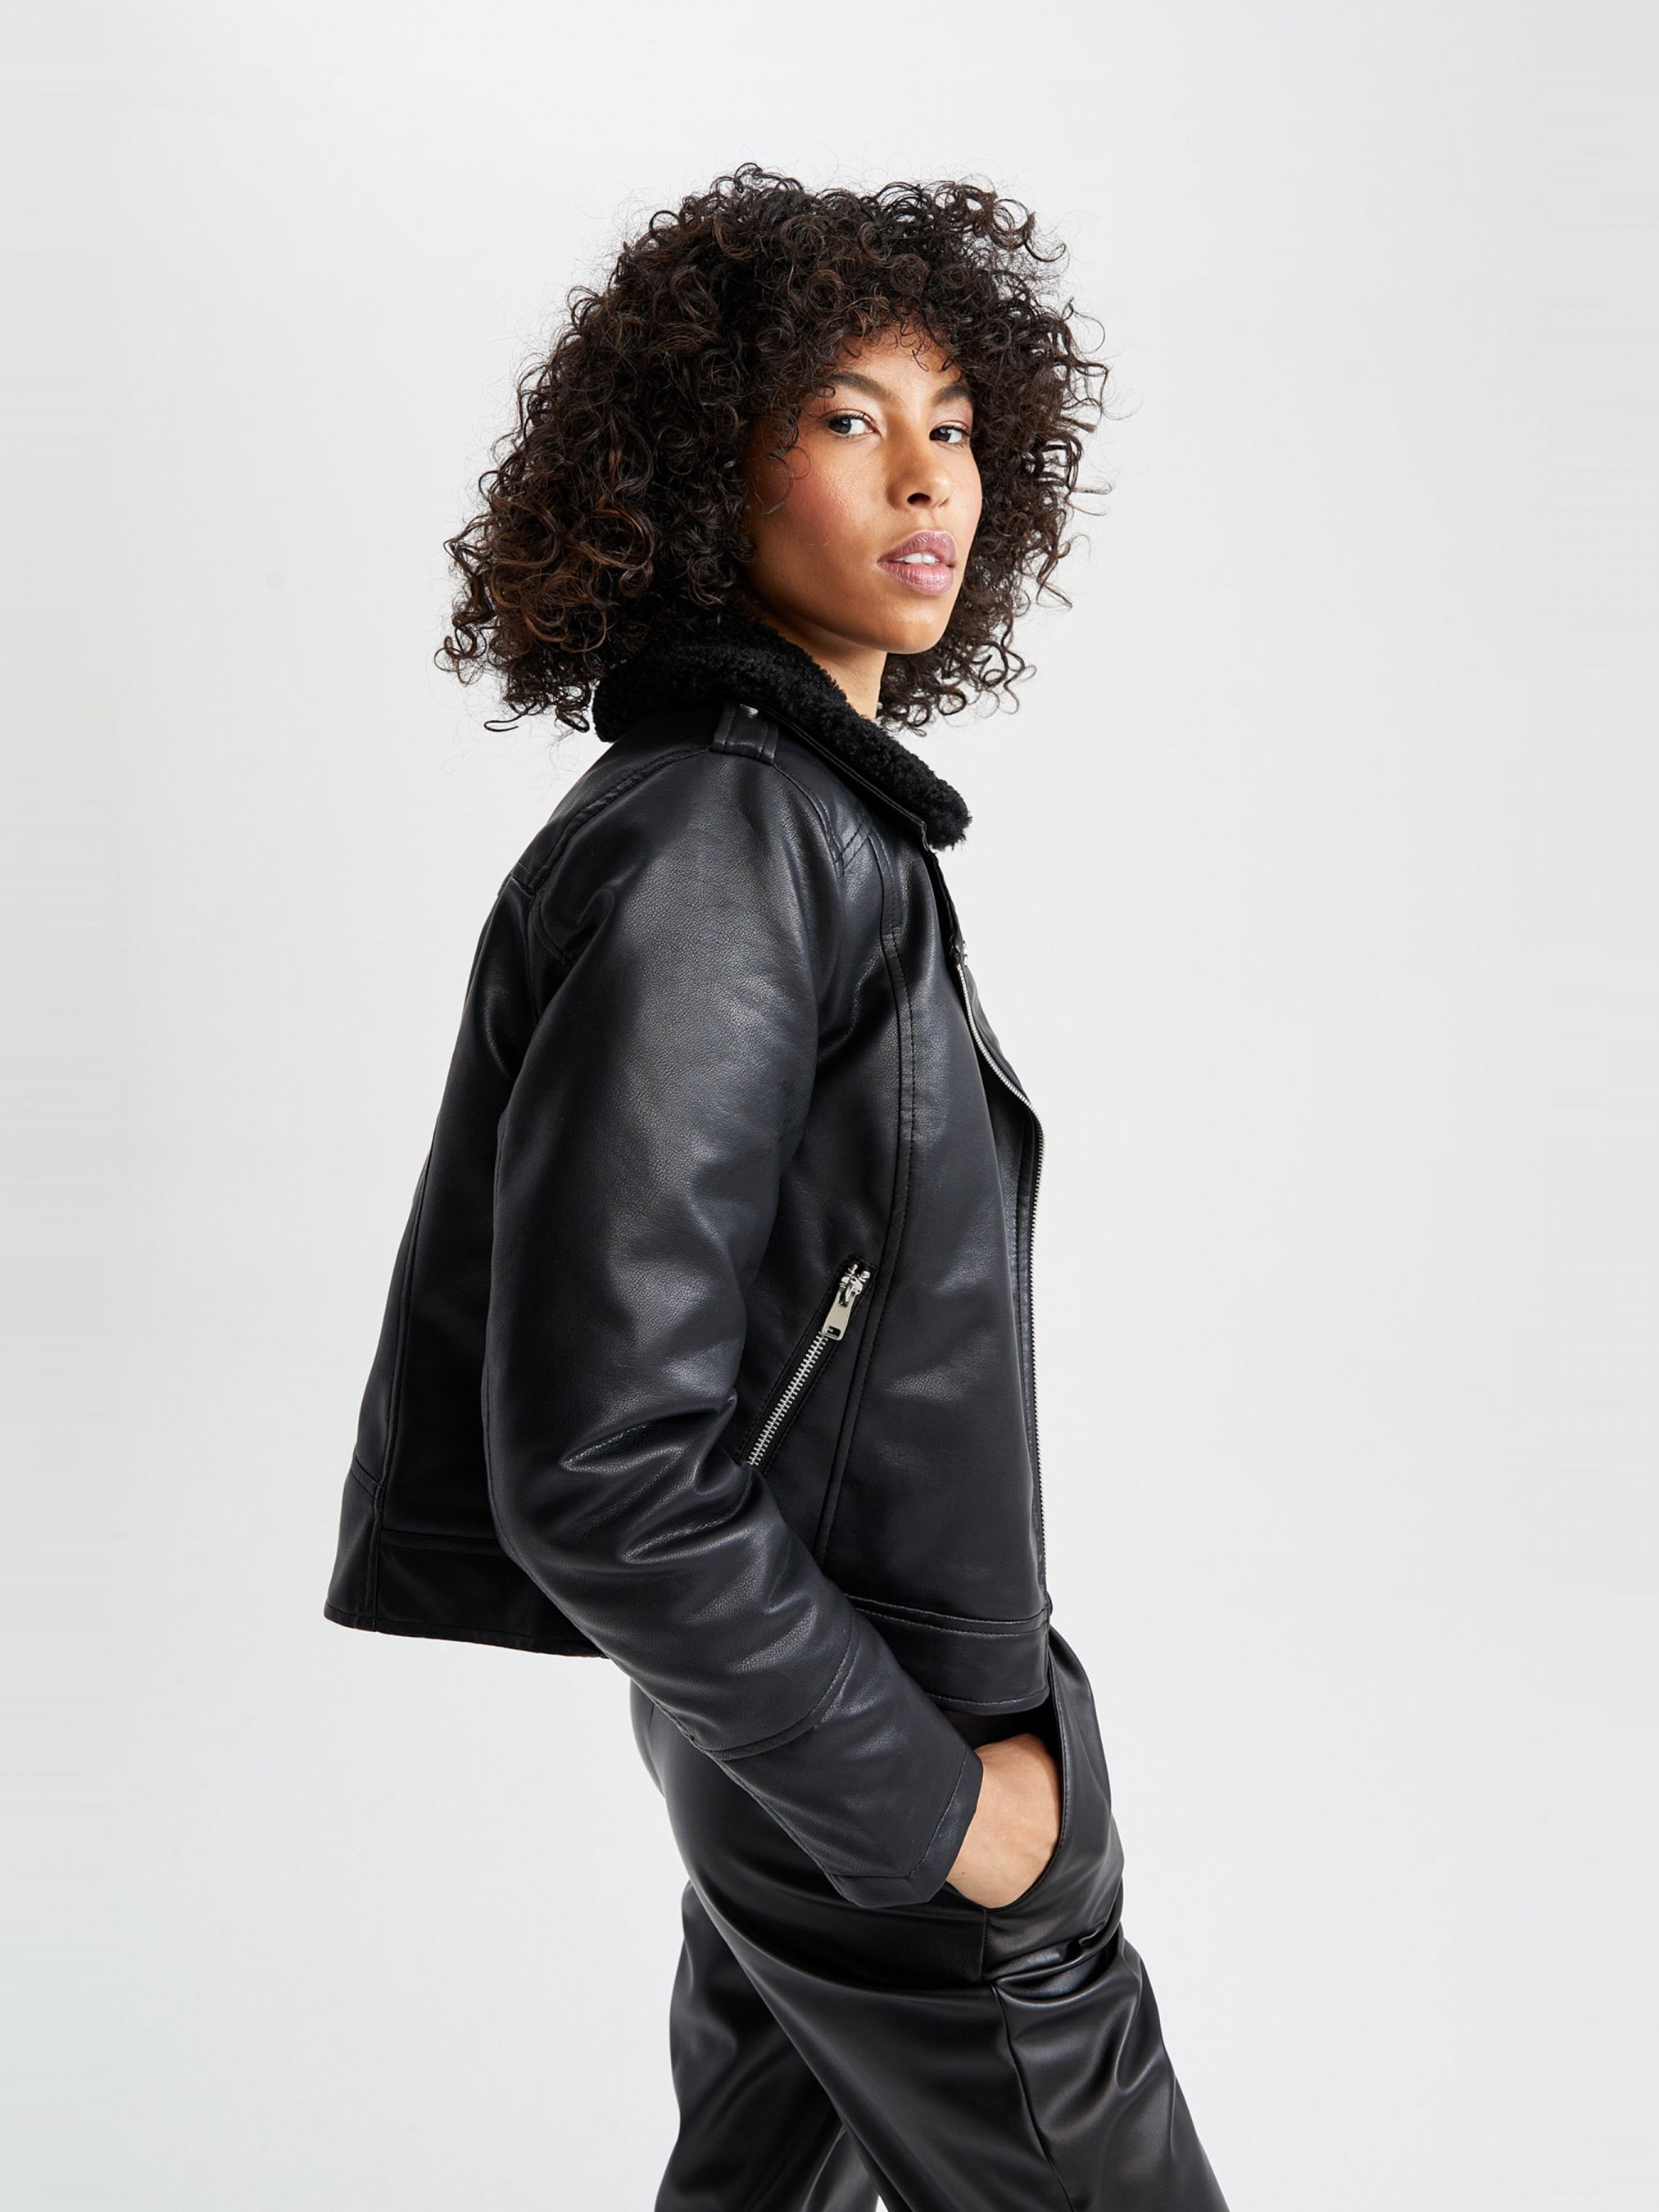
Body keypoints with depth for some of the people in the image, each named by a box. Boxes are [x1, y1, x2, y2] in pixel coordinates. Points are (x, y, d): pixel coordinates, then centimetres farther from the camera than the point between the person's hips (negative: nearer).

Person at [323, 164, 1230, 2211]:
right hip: (849, 1768, -9)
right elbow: (599, 1466, -27)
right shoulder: (700, 854, -24)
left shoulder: (819, 816, 6)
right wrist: (928, 1796, -19)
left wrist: (969, 1693, 16)